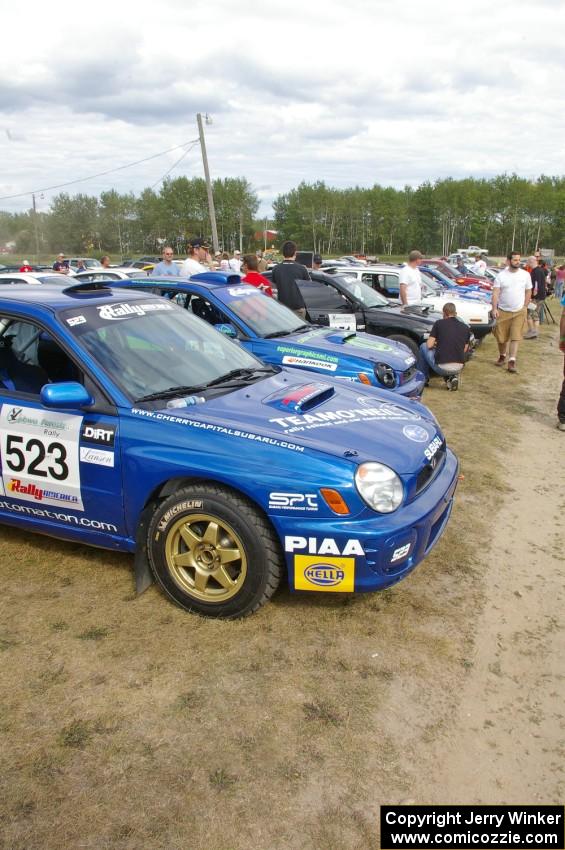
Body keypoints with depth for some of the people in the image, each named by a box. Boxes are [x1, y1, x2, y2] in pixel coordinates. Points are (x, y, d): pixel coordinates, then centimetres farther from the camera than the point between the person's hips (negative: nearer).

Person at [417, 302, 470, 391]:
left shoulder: (439, 323, 0)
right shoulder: (465, 327, 10)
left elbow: (429, 345, -2)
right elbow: (464, 350, 15)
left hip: (442, 367, -4)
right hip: (458, 368, 4)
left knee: (423, 346, 21)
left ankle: (423, 379, 25)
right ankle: (453, 376, 11)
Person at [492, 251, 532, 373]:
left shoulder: (525, 275, 2)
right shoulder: (501, 275, -3)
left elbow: (528, 291, 10)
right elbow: (495, 293, -7)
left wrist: (525, 307, 5)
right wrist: (494, 309, -17)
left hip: (519, 312, 0)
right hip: (503, 311, 0)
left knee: (515, 337, -7)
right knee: (501, 337, 8)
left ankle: (512, 361, -7)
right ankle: (502, 356, 31)